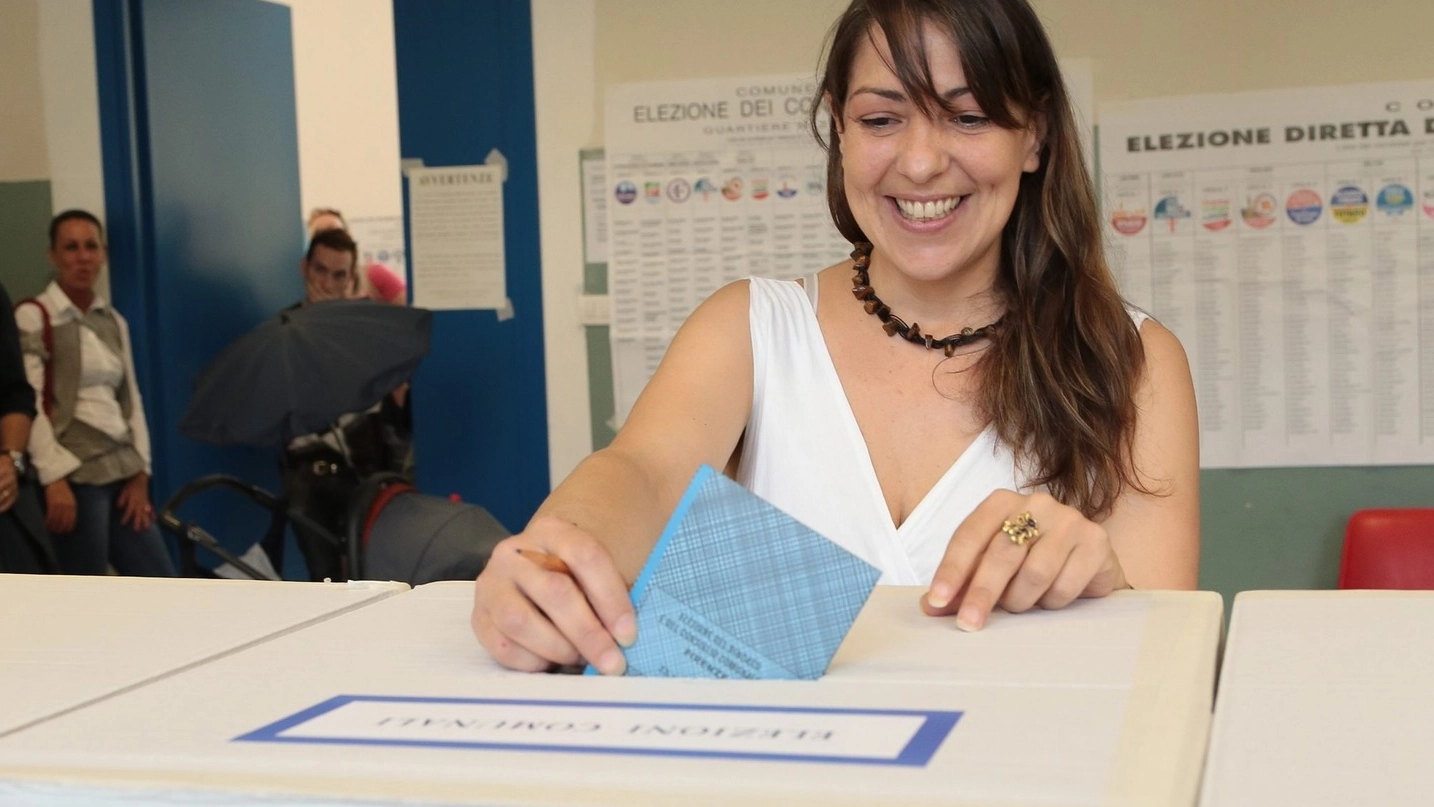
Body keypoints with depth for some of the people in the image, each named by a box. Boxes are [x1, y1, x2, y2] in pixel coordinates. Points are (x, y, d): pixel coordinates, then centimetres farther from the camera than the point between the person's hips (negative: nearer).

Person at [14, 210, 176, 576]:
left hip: (121, 471, 7)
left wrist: (139, 474, 5)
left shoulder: (114, 321, 16)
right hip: (75, 475, -7)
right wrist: (54, 478, -19)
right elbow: (28, 404, -12)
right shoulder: (32, 317, -3)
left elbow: (131, 399, 14)